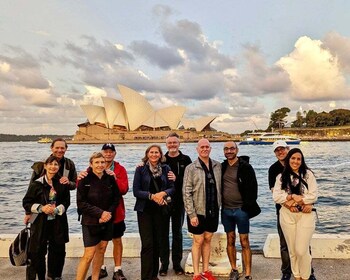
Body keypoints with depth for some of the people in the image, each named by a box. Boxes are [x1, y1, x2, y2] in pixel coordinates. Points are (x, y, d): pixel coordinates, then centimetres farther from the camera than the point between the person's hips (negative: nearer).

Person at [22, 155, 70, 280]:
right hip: (40, 223, -3)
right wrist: (41, 208, -16)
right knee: (37, 251, -2)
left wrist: (57, 209, -13)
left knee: (58, 250, 11)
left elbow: (66, 202, 4)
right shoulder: (36, 184, -5)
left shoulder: (62, 183, 3)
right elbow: (26, 202, -3)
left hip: (58, 222, 3)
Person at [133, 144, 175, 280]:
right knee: (147, 244, -6)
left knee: (157, 243, 9)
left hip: (160, 209, 3)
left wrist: (163, 193, -17)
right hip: (145, 210, -3)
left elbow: (172, 188, 3)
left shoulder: (165, 168, 5)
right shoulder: (140, 169, -3)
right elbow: (136, 191, -8)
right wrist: (152, 196, -19)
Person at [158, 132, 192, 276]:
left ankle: (177, 263, 24)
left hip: (179, 201, 0)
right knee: (164, 233, 8)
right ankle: (164, 263, 21)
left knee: (177, 233, 12)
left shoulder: (185, 160, 0)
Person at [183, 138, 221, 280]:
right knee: (198, 241, 5)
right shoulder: (191, 168, -10)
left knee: (208, 240, 15)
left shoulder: (218, 166, 2)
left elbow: (220, 187, 10)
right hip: (198, 211, -4)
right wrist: (191, 214, -14)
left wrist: (218, 205, 6)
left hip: (213, 211, 4)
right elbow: (186, 193, -11)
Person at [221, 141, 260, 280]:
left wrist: (249, 206, -11)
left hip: (241, 210, -4)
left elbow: (253, 187, -8)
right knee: (230, 240, 13)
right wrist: (219, 205, 8)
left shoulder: (245, 166, -7)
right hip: (226, 210, 5)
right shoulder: (222, 167, 7)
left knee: (244, 242, 2)